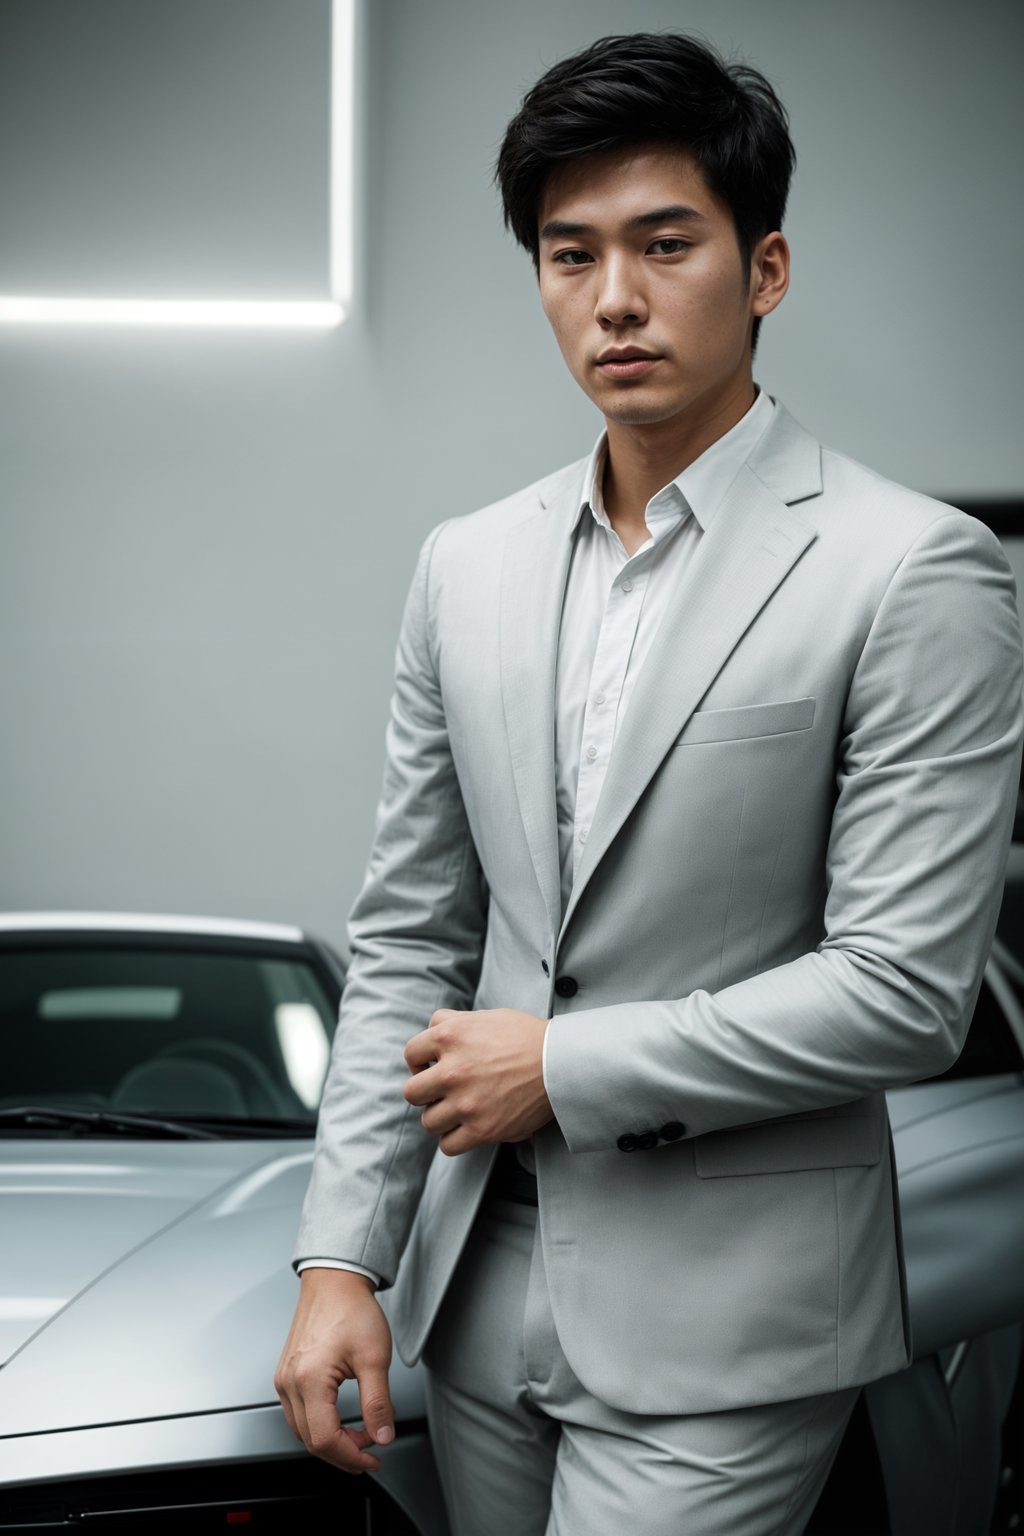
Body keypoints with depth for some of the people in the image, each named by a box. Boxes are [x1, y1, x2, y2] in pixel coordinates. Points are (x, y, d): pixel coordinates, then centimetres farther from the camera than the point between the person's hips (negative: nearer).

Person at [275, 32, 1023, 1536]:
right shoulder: (467, 568, 8)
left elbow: (904, 993, -15)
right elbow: (408, 941, 10)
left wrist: (562, 1067, -11)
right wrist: (343, 1260, 2)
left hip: (726, 1325, -5)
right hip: (484, 1293, 6)